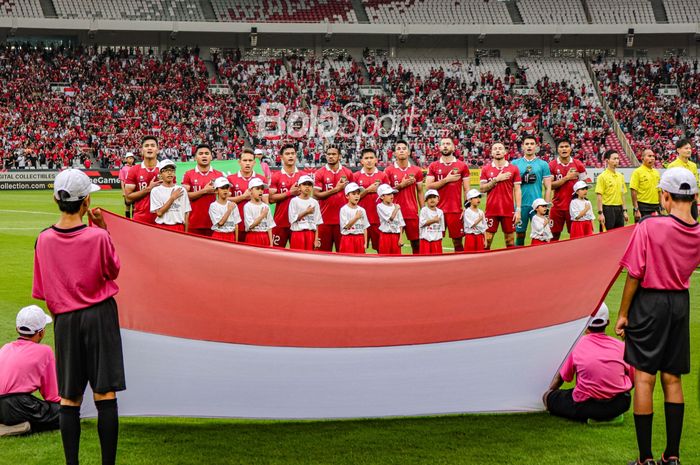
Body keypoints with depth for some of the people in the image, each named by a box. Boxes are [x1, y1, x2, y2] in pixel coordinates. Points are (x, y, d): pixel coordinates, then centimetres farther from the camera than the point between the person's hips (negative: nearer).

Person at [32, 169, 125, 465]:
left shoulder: (44, 240, -2)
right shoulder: (98, 237, -13)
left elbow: (42, 292, 5)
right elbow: (113, 271, 6)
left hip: (65, 321, 3)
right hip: (100, 316, -3)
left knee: (69, 399, 9)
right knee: (105, 395, -1)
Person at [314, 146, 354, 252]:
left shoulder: (347, 173, 7)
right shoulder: (320, 173, 1)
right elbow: (316, 195, -6)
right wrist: (336, 189, -11)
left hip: (342, 218, 1)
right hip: (325, 218, -1)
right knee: (324, 250, 3)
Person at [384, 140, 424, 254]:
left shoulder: (416, 171, 7)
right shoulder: (389, 171, 1)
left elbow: (420, 192, 10)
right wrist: (401, 185, -12)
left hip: (412, 213, 2)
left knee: (416, 243, 6)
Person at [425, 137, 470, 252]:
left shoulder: (462, 166, 5)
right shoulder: (433, 166, 8)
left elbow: (467, 189, 5)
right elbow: (428, 186, -2)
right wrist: (446, 180, -11)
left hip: (456, 210, -1)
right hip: (438, 209, 1)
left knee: (457, 240, 2)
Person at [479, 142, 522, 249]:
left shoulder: (513, 169, 3)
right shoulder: (486, 169, 5)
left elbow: (517, 190, 2)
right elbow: (482, 189, 0)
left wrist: (518, 210, -5)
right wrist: (496, 179, -12)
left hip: (508, 210, 0)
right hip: (491, 210, 0)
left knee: (510, 239, 5)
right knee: (487, 239, 1)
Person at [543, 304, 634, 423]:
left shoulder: (578, 345, 0)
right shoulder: (621, 346, 4)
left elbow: (562, 376, 12)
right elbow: (632, 380, 13)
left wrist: (549, 392, 31)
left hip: (586, 407, -3)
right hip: (620, 406, 3)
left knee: (549, 397, 16)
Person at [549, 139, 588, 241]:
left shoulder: (578, 165, 2)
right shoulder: (552, 165, 0)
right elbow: (550, 185, -8)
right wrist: (566, 178, -13)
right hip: (557, 206, 0)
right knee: (554, 234, 4)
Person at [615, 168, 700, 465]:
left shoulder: (649, 226, -16)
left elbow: (634, 275, -14)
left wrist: (623, 314, -6)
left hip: (649, 304, -5)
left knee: (644, 379, 0)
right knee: (672, 379, 11)